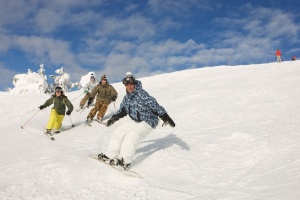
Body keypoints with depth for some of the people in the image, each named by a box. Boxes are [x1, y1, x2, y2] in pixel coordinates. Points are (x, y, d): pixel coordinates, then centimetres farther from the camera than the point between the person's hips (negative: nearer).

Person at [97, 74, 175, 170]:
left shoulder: (141, 93, -21)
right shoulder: (126, 98, 3)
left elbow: (154, 105, -28)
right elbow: (122, 110, 21)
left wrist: (165, 117, -33)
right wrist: (113, 118, 15)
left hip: (148, 121, -8)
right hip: (135, 121, 8)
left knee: (131, 136, -26)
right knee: (118, 132, 2)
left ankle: (125, 161, -24)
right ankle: (110, 155, 11)